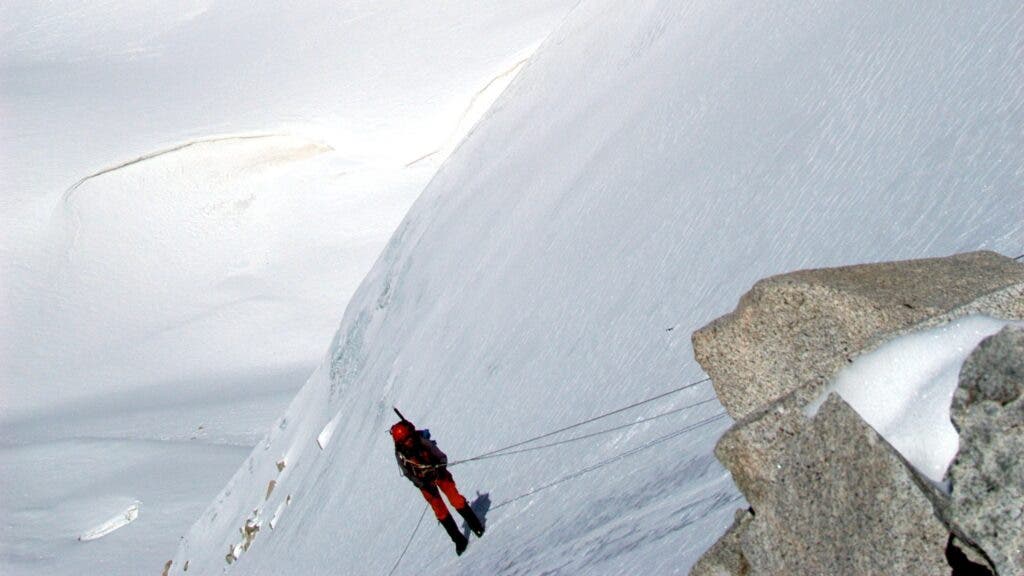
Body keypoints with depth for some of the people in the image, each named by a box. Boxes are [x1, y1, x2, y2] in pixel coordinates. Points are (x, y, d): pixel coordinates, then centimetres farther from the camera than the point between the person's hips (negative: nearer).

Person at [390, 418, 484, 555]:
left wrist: (441, 466, -31)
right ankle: (459, 540, 7)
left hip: (438, 473, 0)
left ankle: (475, 524, 7)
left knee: (455, 498, -11)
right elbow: (408, 474, -8)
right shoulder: (400, 454, -21)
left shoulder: (422, 441, -23)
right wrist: (424, 485, -18)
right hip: (424, 482, 0)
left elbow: (441, 456, -12)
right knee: (440, 510, -1)